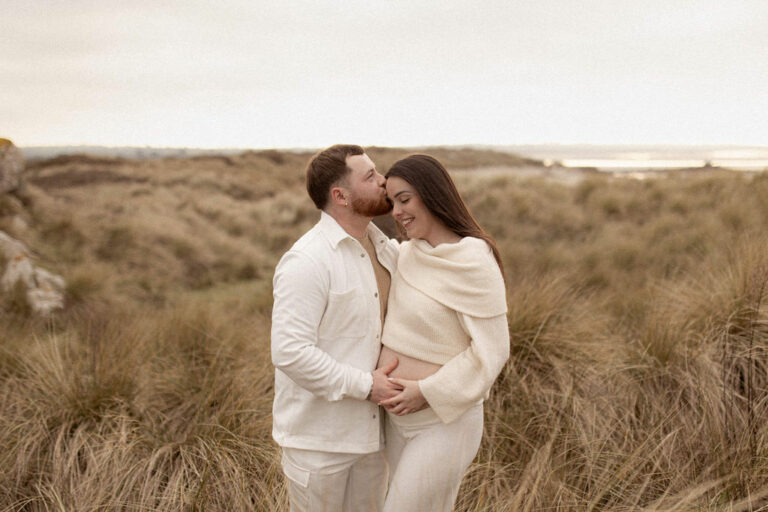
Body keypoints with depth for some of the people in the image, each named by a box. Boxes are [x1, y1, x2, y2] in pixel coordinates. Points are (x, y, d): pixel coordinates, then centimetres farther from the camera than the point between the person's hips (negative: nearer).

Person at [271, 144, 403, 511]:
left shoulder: (385, 250, 4)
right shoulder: (307, 261, -21)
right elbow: (289, 352, -26)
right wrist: (365, 386, -22)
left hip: (370, 426, 8)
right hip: (318, 436, -7)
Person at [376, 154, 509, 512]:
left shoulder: (474, 261, -21)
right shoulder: (408, 254, 3)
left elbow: (492, 350, -20)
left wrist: (427, 392, -22)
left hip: (445, 420, -8)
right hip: (402, 414, 8)